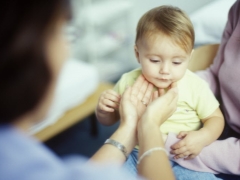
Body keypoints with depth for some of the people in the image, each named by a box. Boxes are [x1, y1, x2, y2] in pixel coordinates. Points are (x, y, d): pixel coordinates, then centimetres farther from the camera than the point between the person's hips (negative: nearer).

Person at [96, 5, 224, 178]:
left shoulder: (196, 86, -6)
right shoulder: (129, 82, -2)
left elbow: (216, 118, 5)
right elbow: (109, 120, 11)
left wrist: (203, 137, -16)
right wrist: (103, 110, -13)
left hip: (182, 157, 0)